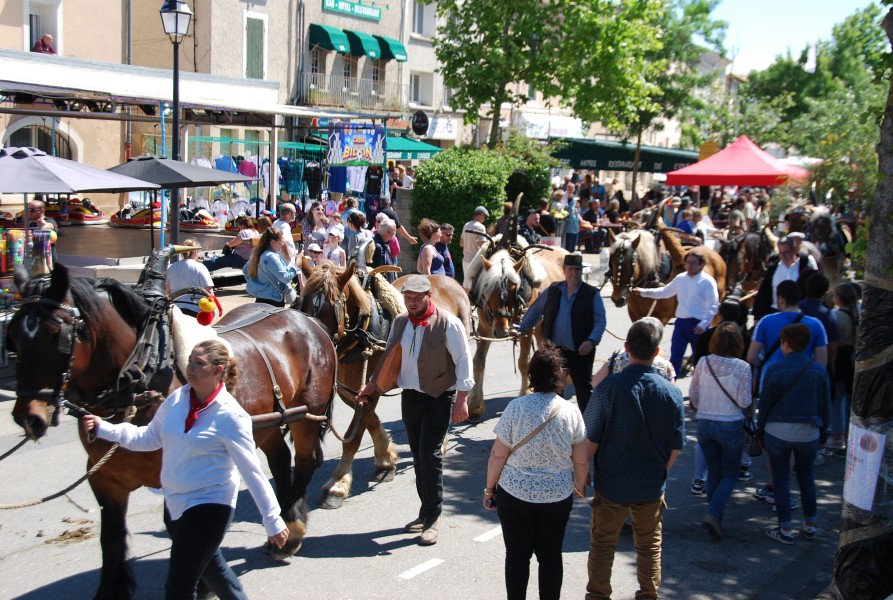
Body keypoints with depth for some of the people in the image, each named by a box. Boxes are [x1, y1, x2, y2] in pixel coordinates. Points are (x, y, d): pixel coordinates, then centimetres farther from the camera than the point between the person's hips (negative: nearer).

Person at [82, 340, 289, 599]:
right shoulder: (177, 399, -2)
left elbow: (252, 472, -16)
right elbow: (149, 438, 9)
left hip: (209, 505, -7)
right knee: (211, 569, 26)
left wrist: (273, 521, -13)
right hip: (174, 502, 7)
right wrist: (103, 428, -1)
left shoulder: (230, 416, -19)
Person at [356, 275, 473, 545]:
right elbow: (390, 357, 17)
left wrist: (462, 399, -17)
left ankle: (433, 517, 3)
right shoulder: (400, 322, 4)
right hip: (411, 396, 6)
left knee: (430, 455, -8)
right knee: (418, 455, 12)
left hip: (439, 397, -6)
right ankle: (427, 511, 24)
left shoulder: (448, 324, -13)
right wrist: (372, 385, 16)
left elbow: (463, 361, -12)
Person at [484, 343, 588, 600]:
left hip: (515, 493, -1)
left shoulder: (516, 407, -14)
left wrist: (489, 488, 3)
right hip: (558, 495, 2)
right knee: (550, 555, 14)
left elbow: (498, 454, -10)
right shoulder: (571, 411, -9)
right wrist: (580, 486, 16)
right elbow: (581, 460, -2)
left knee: (517, 555, 10)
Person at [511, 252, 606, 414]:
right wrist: (520, 328, 3)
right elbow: (535, 311, 12)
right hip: (555, 350, 3)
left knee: (584, 389, 5)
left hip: (581, 352, -3)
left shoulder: (592, 294, -4)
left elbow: (600, 321, -6)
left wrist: (591, 340, -21)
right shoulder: (552, 291, 5)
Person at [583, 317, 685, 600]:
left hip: (612, 484, -2)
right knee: (650, 546, 20)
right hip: (651, 485, 2)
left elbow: (590, 440, -14)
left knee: (603, 545, 16)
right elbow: (676, 447, -3)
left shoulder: (609, 386, -21)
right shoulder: (671, 392, -12)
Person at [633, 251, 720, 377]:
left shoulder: (707, 281, -10)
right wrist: (645, 292, 9)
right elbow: (665, 292, 19)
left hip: (697, 325, -4)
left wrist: (703, 324, -21)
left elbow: (713, 306, -13)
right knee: (675, 357, 5)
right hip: (681, 322, 4)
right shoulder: (680, 278, 6)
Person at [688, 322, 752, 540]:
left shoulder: (703, 363, -6)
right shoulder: (742, 367, -15)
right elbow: (744, 402, -14)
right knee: (730, 474, 12)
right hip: (731, 426, -3)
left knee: (714, 472, 19)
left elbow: (692, 396, 1)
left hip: (704, 424, 3)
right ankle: (713, 514, -6)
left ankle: (716, 517, 25)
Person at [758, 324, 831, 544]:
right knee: (807, 478, 18)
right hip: (809, 433, 3)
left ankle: (785, 529, 9)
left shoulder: (775, 369, -9)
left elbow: (765, 402, -4)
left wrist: (761, 430, 7)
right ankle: (809, 525, 26)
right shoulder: (819, 370, -1)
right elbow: (825, 405, 7)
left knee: (781, 480, 7)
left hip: (778, 431, -3)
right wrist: (823, 432, 18)